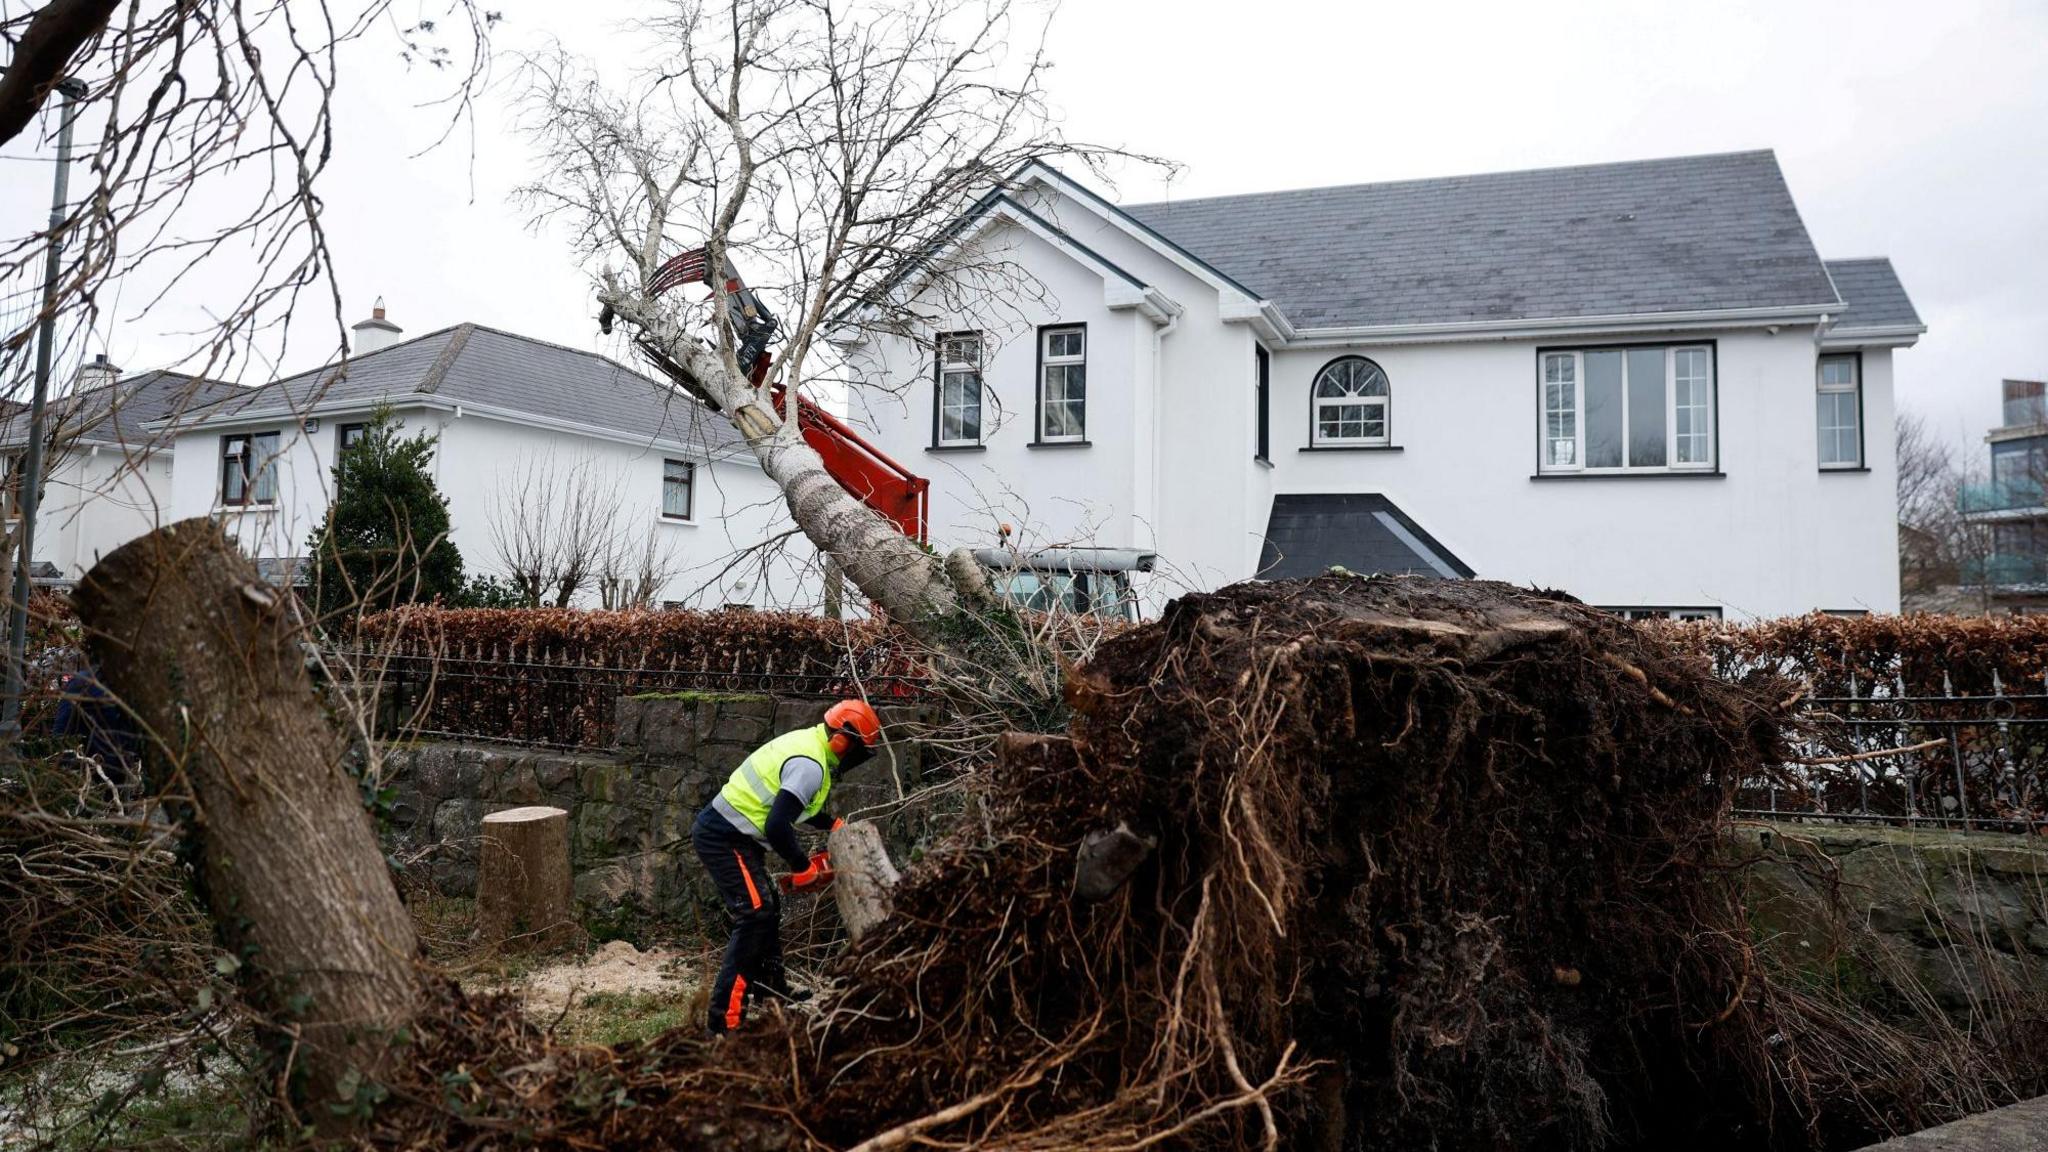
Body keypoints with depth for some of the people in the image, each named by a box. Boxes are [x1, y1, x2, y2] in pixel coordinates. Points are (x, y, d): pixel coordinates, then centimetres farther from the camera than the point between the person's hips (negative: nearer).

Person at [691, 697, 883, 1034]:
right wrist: (802, 867, -15)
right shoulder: (810, 765, -21)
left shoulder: (807, 741, 10)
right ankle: (725, 1019, -16)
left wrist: (834, 825, 18)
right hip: (725, 838, -11)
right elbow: (777, 826, -28)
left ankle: (772, 988, 32)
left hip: (721, 832, 11)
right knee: (755, 915, -14)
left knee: (767, 909, 19)